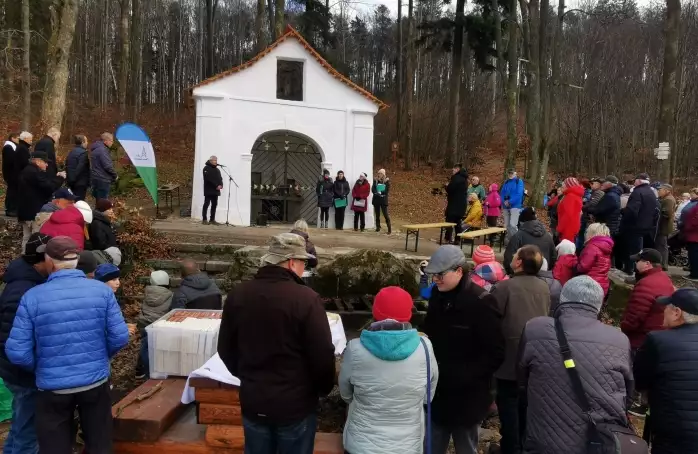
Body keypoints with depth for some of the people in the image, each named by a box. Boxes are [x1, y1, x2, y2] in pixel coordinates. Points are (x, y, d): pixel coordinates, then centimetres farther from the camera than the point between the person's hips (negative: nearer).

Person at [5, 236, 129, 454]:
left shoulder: (32, 297, -12)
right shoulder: (102, 290, -9)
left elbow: (17, 352, -11)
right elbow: (120, 338, -9)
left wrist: (38, 367, 10)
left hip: (53, 387, -1)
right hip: (96, 382, 1)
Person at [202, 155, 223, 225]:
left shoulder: (217, 169, 21)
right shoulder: (206, 168, -3)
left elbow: (220, 178, 15)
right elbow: (209, 179, -15)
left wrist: (221, 185, -6)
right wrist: (216, 186, -18)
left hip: (216, 191, 7)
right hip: (209, 190, -7)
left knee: (214, 204, 5)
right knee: (206, 204, -6)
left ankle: (212, 219, 10)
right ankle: (204, 219, -3)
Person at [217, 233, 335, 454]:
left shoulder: (237, 294, -5)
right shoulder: (306, 298, -21)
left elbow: (225, 348, 6)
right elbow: (322, 355, -17)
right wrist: (324, 389, 3)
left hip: (252, 401, 4)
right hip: (295, 404, -4)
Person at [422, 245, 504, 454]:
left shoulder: (481, 303, -20)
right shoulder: (438, 294, 1)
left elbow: (495, 354, -18)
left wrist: (463, 376, -21)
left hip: (466, 397, -6)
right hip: (437, 392, 6)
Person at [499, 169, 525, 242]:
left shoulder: (519, 181, -3)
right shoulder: (506, 182, 14)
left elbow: (519, 194, -14)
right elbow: (502, 193, 11)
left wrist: (510, 202, -16)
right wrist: (504, 202, -8)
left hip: (515, 206, -6)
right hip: (506, 207, 6)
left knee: (512, 225, -19)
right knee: (506, 226, 8)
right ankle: (509, 241, 19)